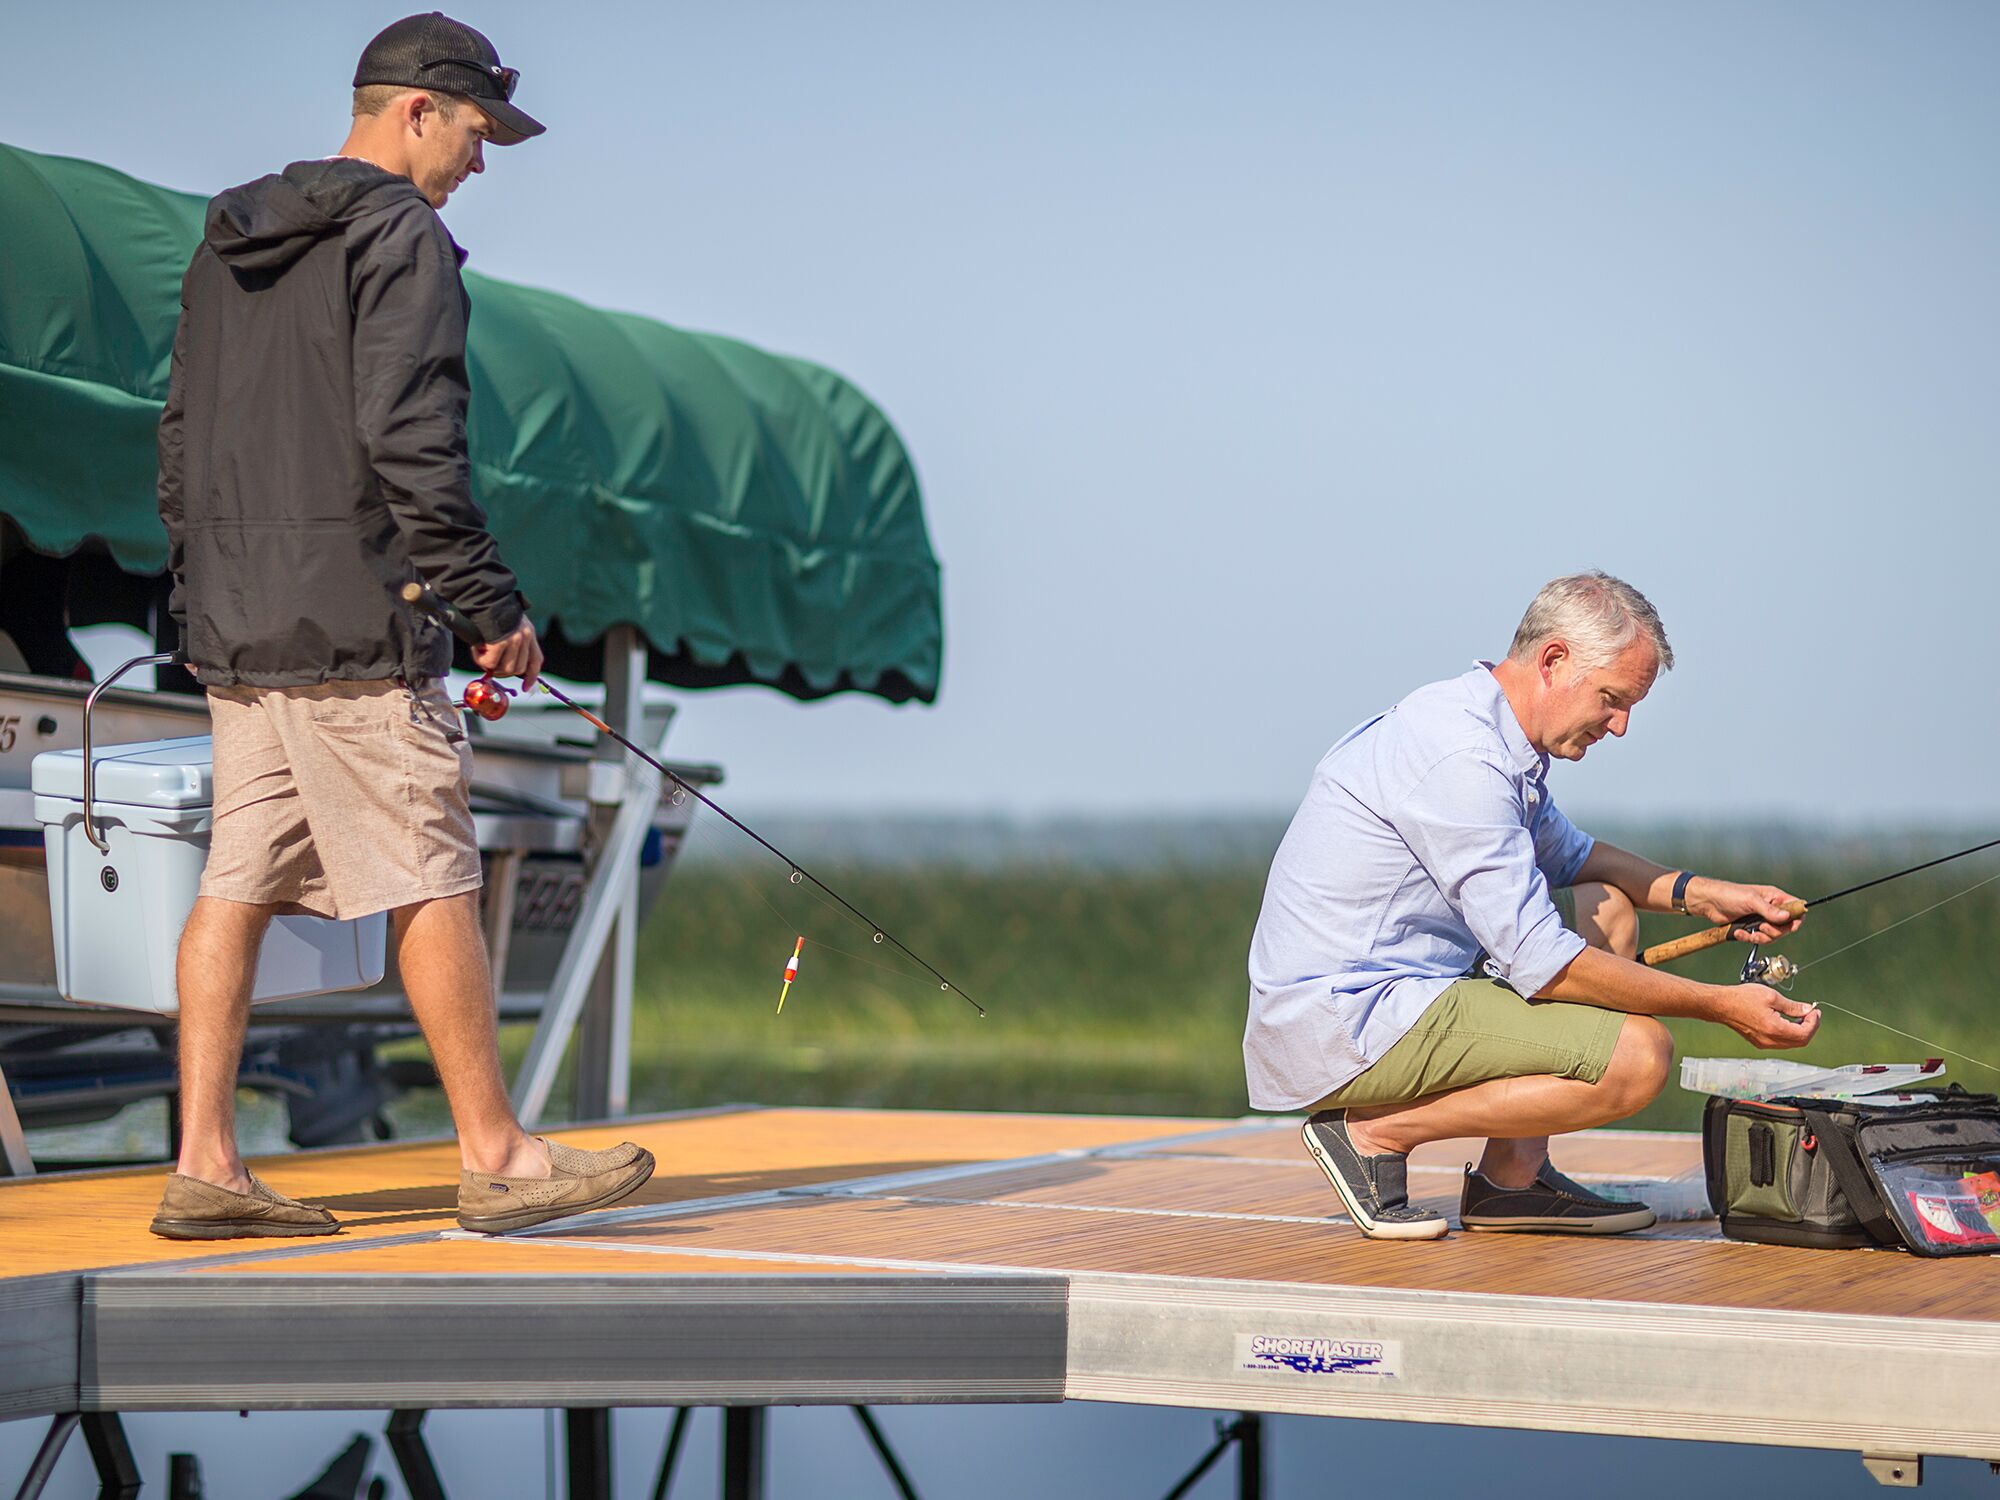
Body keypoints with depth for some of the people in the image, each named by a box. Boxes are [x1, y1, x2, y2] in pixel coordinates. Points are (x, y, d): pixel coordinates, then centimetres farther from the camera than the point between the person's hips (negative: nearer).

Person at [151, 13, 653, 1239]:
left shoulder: (231, 243, 18)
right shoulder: (400, 234, -8)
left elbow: (182, 438, 20)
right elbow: (410, 437, -18)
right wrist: (492, 599, -15)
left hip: (236, 629, 8)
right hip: (352, 629, -8)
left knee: (238, 885, 6)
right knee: (431, 883, -3)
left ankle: (205, 1165, 5)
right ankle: (497, 1158, 2)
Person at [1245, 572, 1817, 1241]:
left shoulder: (1492, 734, 12)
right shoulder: (1460, 754, -20)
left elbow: (1568, 854, 31)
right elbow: (1540, 965, -21)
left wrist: (1698, 893, 15)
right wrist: (1719, 1005, -16)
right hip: (1341, 1028, -11)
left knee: (1608, 909, 19)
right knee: (1635, 1054, -19)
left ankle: (1512, 1177, 9)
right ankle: (1376, 1132, -7)